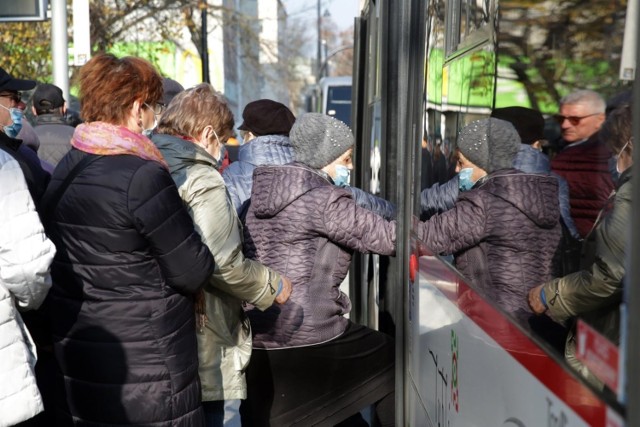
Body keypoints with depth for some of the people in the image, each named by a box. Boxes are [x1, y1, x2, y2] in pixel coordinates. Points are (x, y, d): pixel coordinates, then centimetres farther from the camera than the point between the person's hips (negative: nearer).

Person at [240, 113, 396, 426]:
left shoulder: (259, 190, 10)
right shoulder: (322, 199, -12)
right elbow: (384, 236, -11)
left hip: (255, 336, 8)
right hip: (306, 335, -8)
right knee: (391, 359, 12)